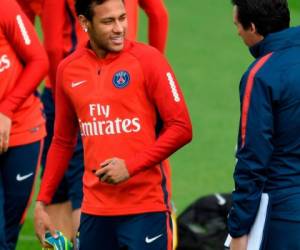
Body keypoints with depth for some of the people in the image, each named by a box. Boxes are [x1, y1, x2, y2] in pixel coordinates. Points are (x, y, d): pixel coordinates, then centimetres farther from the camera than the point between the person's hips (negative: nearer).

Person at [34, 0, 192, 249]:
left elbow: (181, 128, -6)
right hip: (95, 208, 4)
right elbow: (63, 142, 17)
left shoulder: (147, 59, -5)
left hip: (146, 206, -4)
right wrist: (42, 202, 13)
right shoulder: (68, 70, 7)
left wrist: (131, 166, -15)